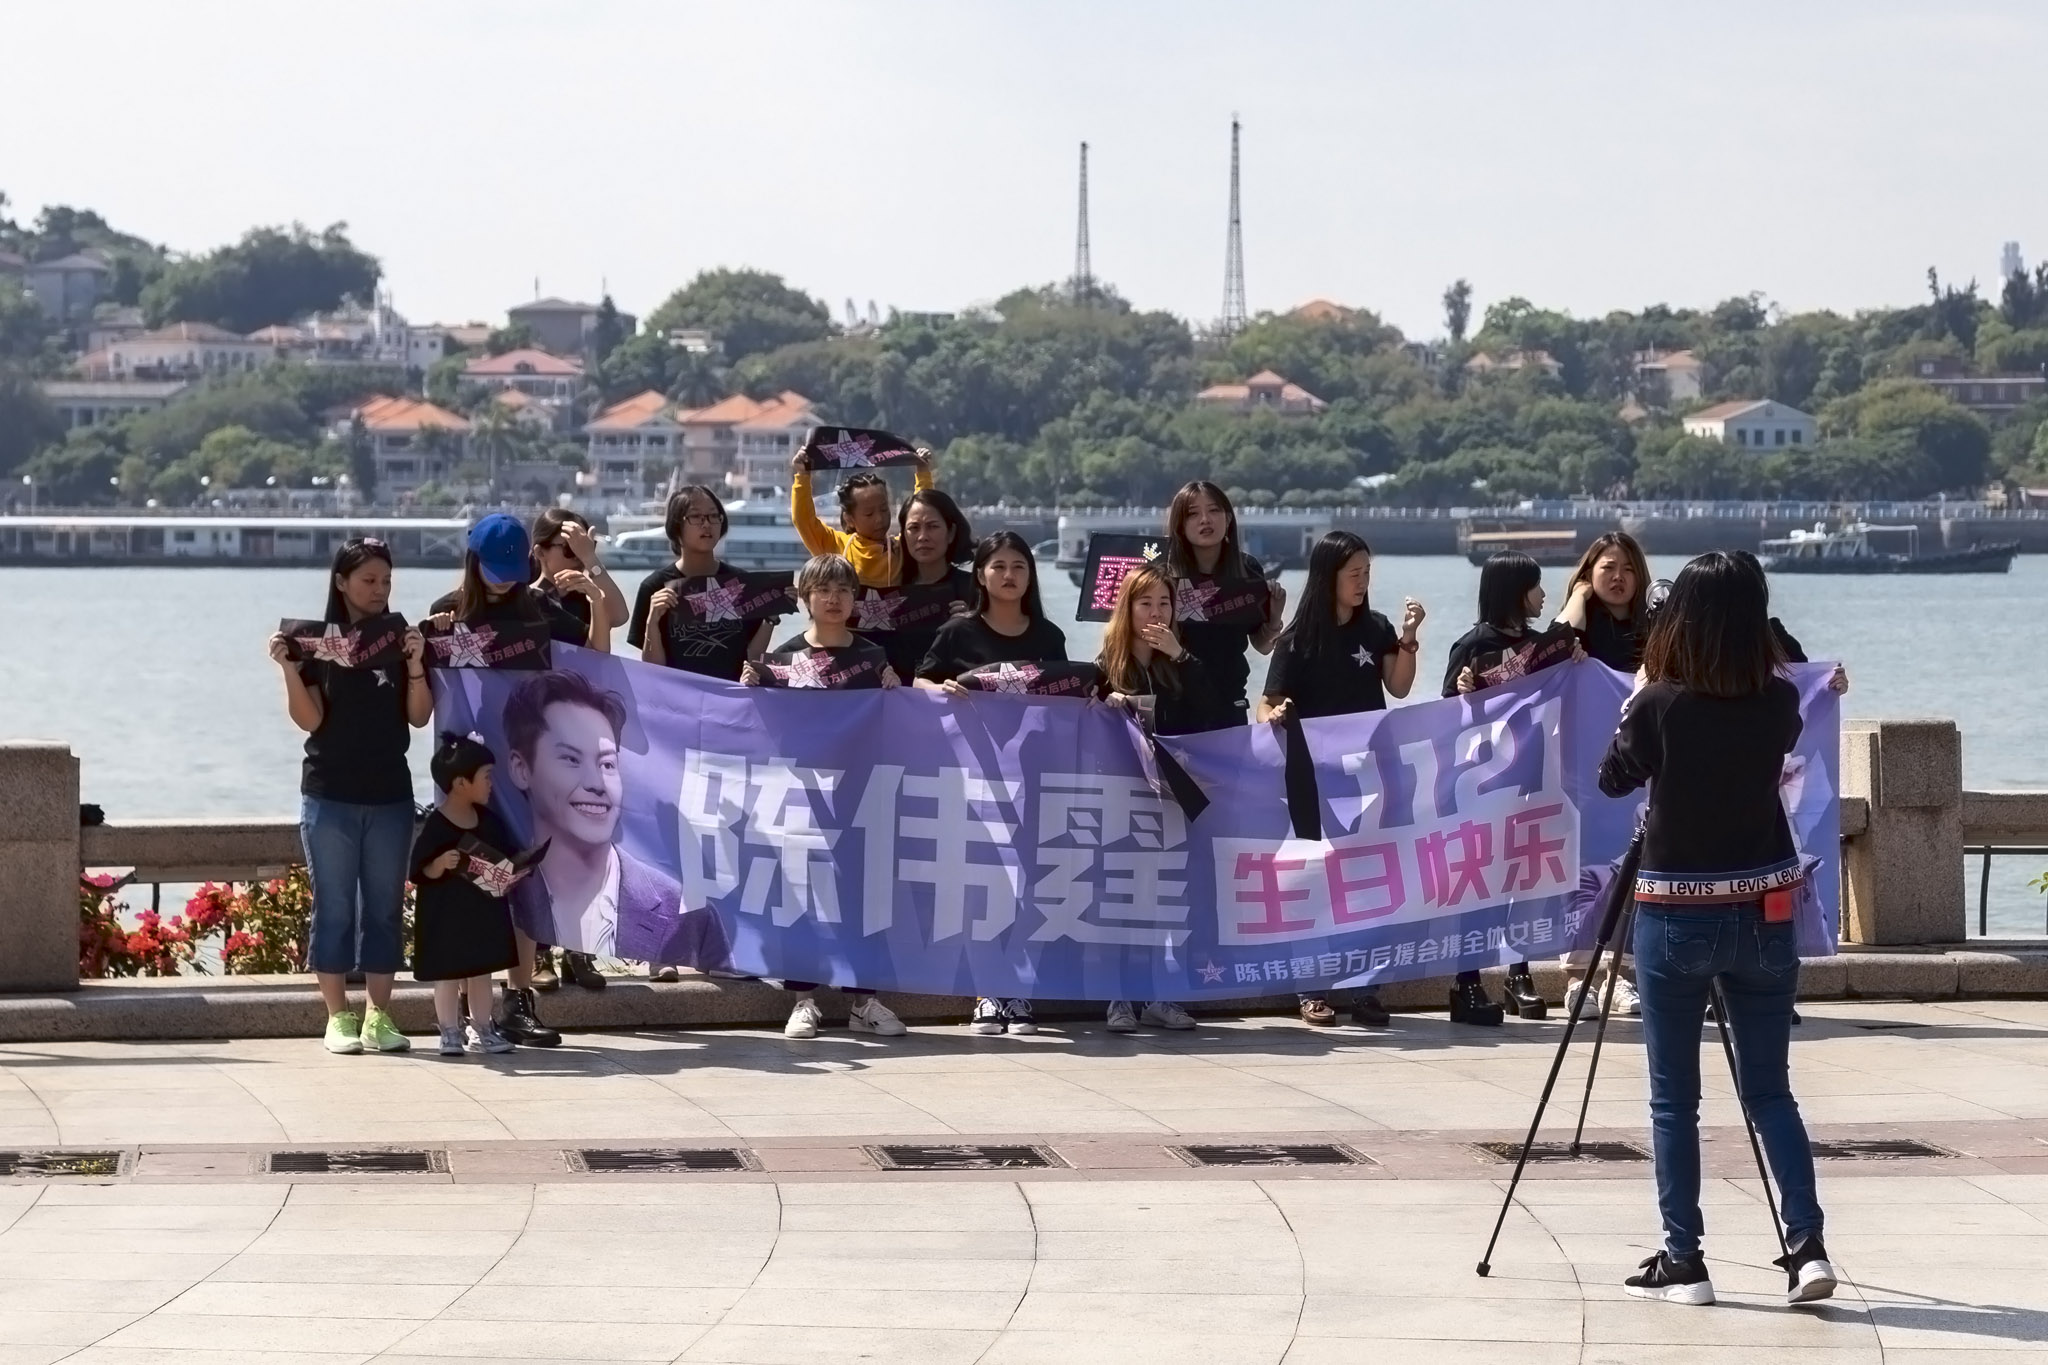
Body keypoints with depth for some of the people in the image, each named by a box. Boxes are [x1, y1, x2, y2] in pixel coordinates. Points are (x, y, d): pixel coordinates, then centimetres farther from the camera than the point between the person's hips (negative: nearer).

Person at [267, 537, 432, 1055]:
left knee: (385, 907, 4)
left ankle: (378, 1016, 8)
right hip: (330, 797, -3)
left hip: (389, 795, 3)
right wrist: (288, 668, -21)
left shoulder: (400, 641, 5)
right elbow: (309, 720, -8)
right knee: (334, 906, 0)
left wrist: (415, 664, -15)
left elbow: (419, 716, 0)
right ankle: (338, 1017, 4)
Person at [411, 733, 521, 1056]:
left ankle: (481, 1030, 22)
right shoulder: (437, 825, -15)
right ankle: (450, 1032, 9)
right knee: (448, 973, 2)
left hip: (484, 910, 7)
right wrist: (440, 864, -34)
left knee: (481, 971, 14)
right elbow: (421, 870, -16)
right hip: (446, 914, -7)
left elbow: (508, 855, 14)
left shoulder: (488, 821, 4)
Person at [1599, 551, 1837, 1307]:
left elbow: (1613, 778, 5)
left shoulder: (1660, 706, -13)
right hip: (1763, 912, 3)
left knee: (1674, 1098, 6)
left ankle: (1683, 1260, 6)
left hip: (1675, 915, -3)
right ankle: (1807, 1245, -1)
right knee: (1769, 1089, 11)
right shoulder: (1778, 703, -4)